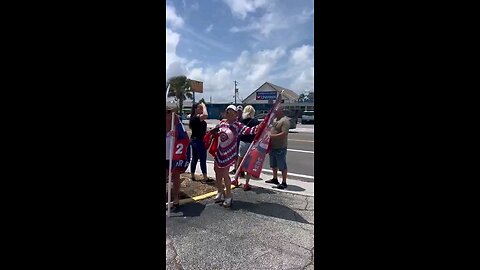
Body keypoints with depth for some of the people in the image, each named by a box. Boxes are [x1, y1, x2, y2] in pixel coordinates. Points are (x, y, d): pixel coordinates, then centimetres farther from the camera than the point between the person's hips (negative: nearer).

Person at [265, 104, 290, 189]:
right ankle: (275, 179, 35)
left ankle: (284, 182, 11)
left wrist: (272, 136, -24)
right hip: (272, 146, 9)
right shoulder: (275, 119, 12)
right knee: (273, 164, 20)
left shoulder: (285, 120, -16)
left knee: (282, 165, 1)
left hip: (280, 147, -9)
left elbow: (284, 134, -24)